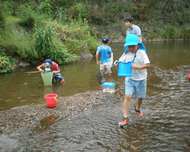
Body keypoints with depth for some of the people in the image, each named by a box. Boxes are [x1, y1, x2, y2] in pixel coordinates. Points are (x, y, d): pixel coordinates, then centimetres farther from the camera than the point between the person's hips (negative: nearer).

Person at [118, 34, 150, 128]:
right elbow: (120, 62, 5)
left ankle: (137, 108, 49)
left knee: (140, 97, 16)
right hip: (129, 79, 1)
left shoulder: (142, 53, -10)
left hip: (141, 79, 0)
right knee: (127, 97, -12)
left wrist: (138, 67, -30)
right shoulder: (126, 54, -2)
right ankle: (125, 118, -9)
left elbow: (147, 64, -16)